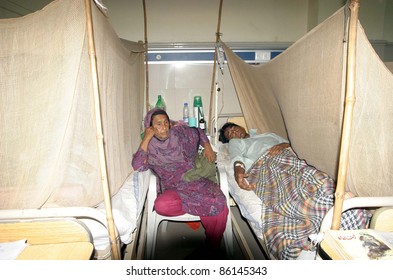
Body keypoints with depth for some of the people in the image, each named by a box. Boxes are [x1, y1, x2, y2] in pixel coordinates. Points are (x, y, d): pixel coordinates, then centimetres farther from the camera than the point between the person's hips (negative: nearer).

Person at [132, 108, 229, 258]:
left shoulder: (180, 133, 8)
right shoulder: (149, 147, 4)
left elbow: (199, 132, 28)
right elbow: (137, 166, -15)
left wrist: (207, 147, 10)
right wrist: (146, 138, -13)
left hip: (195, 180, 2)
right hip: (172, 188, -1)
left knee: (219, 202, -28)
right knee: (162, 205, -36)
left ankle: (212, 250, -8)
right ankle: (202, 206, -13)